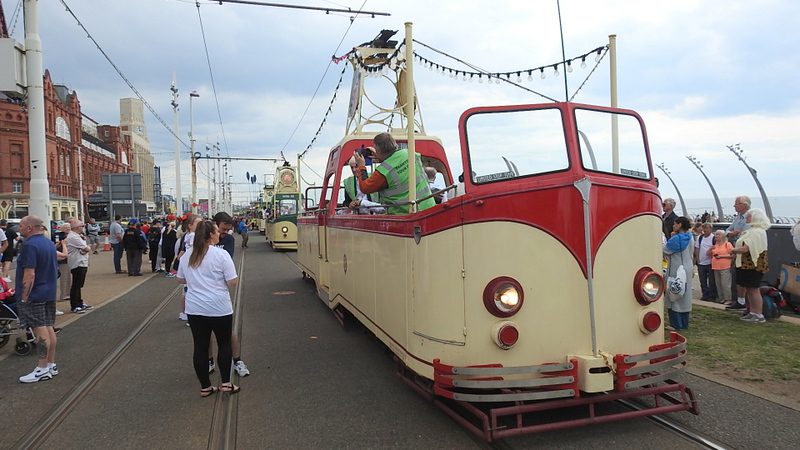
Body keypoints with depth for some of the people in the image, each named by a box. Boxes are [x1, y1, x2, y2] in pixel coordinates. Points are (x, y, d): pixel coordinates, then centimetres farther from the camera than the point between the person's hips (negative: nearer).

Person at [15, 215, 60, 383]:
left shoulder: (30, 245, -17)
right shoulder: (49, 243, 11)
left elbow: (29, 274, -22)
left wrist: (23, 298, -18)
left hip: (34, 295, -9)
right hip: (49, 293, 9)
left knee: (40, 330, -5)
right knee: (48, 328, 12)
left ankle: (42, 369, 1)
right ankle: (51, 365, 19)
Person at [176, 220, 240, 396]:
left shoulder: (187, 255, 4)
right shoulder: (221, 254, -13)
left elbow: (181, 280, 16)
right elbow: (232, 282, -13)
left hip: (194, 309, 5)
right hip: (219, 308, -4)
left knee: (200, 347, 10)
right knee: (224, 344, 13)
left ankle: (205, 387, 18)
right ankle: (226, 383, 16)